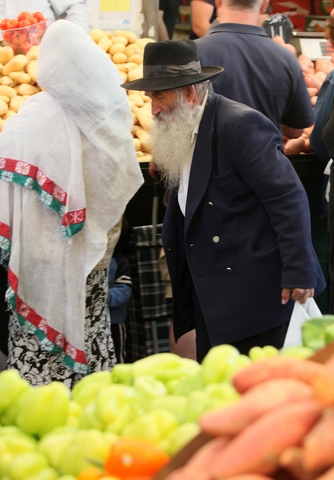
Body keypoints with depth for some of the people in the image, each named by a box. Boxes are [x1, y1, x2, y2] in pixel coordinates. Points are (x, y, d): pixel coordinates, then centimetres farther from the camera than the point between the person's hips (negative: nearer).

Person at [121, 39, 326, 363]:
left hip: (252, 292, -9)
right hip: (211, 295, 9)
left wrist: (298, 273, -20)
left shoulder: (241, 124, -15)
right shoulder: (179, 133, 12)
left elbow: (289, 199, -18)